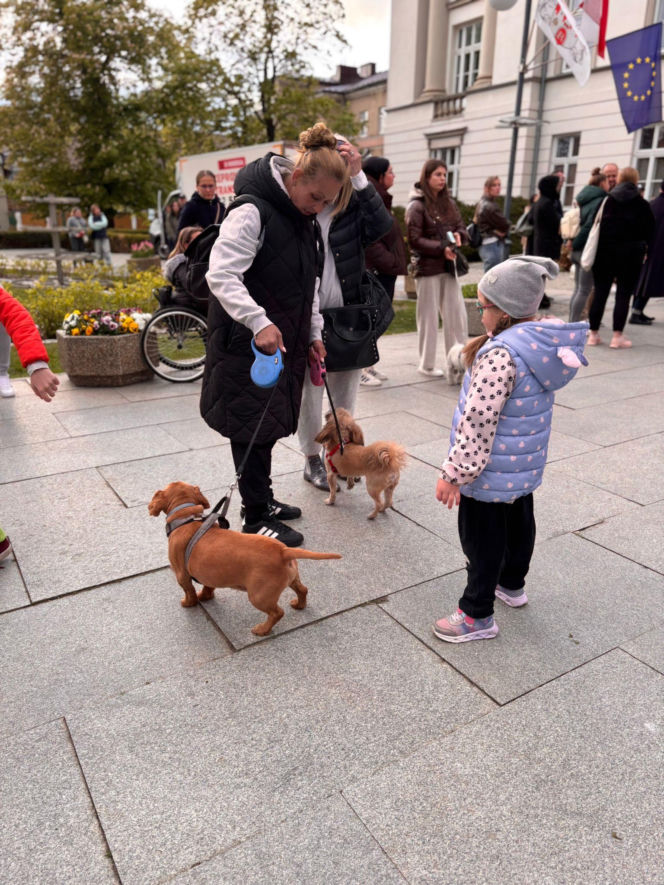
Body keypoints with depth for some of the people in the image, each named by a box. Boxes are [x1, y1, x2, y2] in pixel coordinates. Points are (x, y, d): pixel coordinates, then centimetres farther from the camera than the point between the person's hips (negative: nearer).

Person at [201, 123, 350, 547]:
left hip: (284, 341, 8)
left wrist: (313, 333, 14)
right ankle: (255, 517, 14)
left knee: (270, 422, 17)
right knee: (252, 427, 0)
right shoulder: (252, 211, -17)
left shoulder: (307, 221, 11)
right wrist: (259, 322, -36)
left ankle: (263, 498, 33)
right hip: (246, 344, -8)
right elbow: (221, 274, -25)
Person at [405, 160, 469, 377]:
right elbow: (414, 240, -13)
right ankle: (427, 365, 16)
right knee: (428, 318, 3)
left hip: (448, 267, 6)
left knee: (457, 315, 5)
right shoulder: (417, 206, -7)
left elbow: (461, 227, 16)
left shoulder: (449, 203, 12)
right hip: (427, 268, -6)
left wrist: (458, 235, -8)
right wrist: (441, 248, -20)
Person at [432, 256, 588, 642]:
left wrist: (453, 473, -19)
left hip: (491, 471, -9)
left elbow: (478, 422, -28)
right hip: (526, 464, 9)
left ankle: (478, 616, 20)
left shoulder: (500, 354, -29)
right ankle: (512, 584, 47)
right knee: (519, 521, 24)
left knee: (482, 539, 5)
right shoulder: (544, 342, -1)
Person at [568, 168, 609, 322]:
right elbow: (590, 225, -17)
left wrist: (574, 243, 14)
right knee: (584, 290, -5)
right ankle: (574, 324, -5)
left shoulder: (585, 199, 16)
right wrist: (575, 244, -12)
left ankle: (572, 322, 14)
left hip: (578, 248, 9)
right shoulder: (601, 200, -10)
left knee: (578, 288, 12)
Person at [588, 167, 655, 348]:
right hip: (630, 255, -1)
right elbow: (650, 231, 1)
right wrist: (641, 248, 13)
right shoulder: (642, 204, 0)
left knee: (600, 292, 7)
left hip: (604, 252, 2)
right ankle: (617, 336, -1)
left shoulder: (606, 201, 1)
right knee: (624, 294, 2)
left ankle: (593, 333, 8)